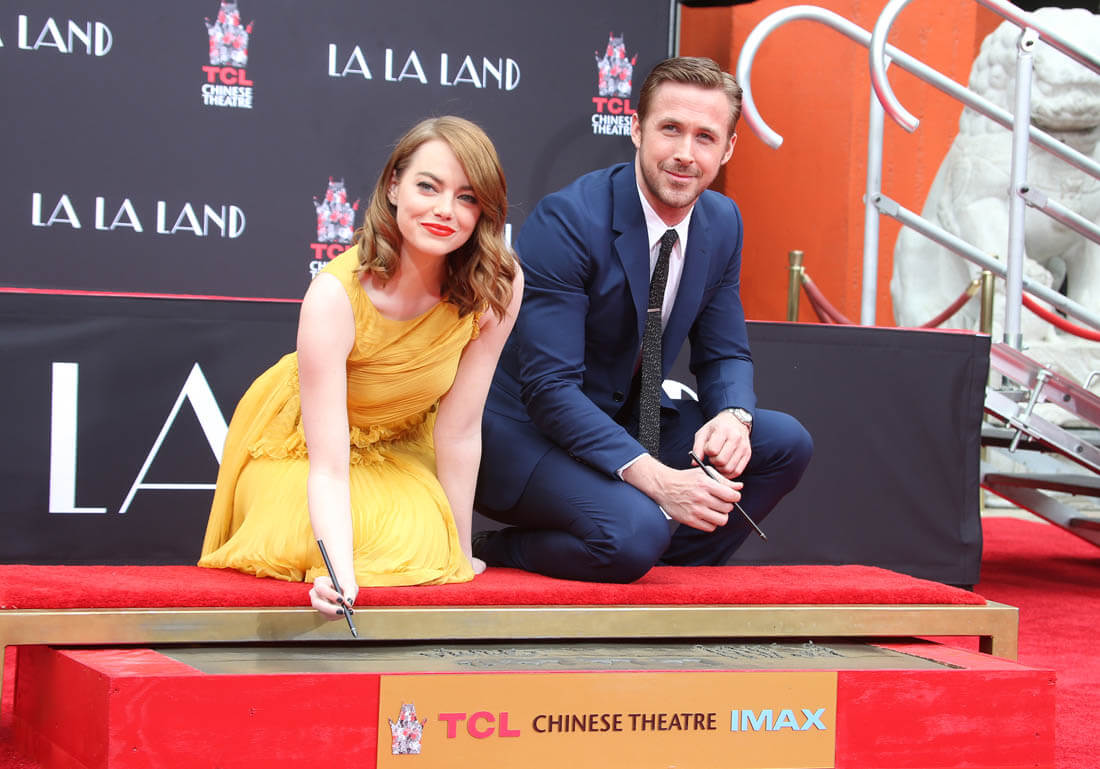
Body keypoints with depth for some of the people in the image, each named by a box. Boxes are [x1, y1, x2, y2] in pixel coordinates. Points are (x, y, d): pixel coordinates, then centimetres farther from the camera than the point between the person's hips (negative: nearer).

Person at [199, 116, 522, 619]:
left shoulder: (499, 286, -25)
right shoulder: (336, 294, -34)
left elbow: (460, 429, -16)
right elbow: (329, 463, -35)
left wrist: (458, 555, -12)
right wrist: (340, 574, -51)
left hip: (401, 447, 3)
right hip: (301, 446, -3)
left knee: (419, 548, -22)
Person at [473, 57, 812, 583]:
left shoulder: (723, 223, 0)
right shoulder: (566, 219, -23)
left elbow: (724, 355, 9)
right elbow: (548, 386, -27)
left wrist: (733, 417, -17)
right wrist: (656, 479, -36)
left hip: (628, 422, 8)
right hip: (526, 430, -8)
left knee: (786, 443, -7)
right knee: (635, 530, -34)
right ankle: (490, 555, -8)